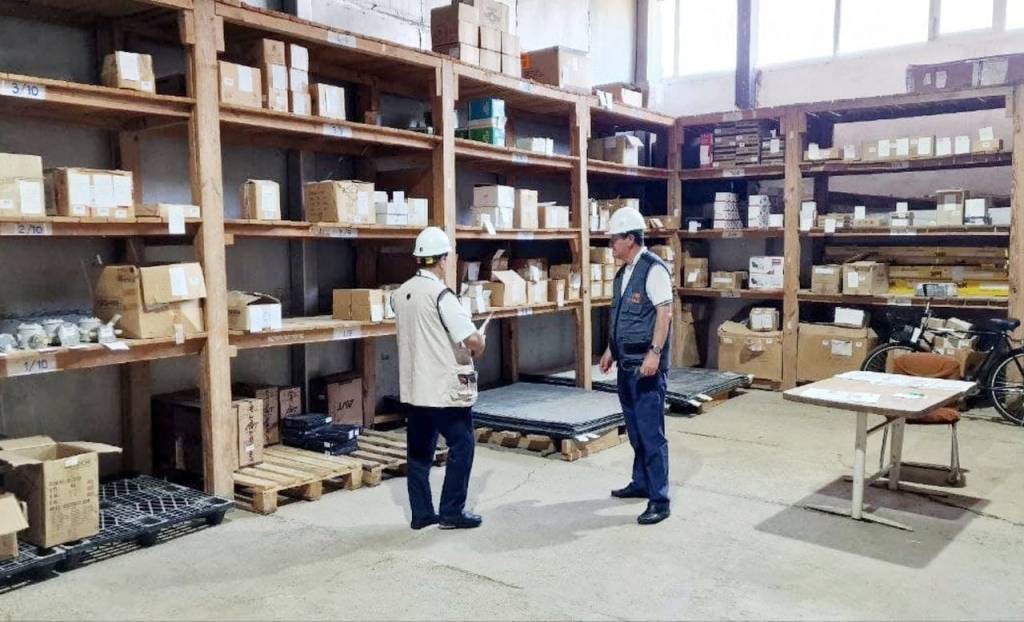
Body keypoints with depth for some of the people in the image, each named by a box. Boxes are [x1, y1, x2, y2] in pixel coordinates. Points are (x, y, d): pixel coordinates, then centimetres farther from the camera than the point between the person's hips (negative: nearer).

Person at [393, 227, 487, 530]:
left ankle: (421, 513, 18)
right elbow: (472, 339, -22)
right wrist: (479, 347, 1)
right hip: (446, 388, -7)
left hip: (414, 388, 7)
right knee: (462, 446, 6)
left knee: (419, 451, 12)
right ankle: (452, 511, 9)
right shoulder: (441, 295, -17)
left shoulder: (400, 294, 6)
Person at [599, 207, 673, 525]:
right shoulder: (623, 272, 14)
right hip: (626, 364, 9)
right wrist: (611, 350, 21)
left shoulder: (653, 268, -13)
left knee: (651, 432, -6)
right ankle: (641, 483, 30)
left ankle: (659, 500, 0)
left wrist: (654, 353, -23)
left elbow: (664, 313, -18)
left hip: (647, 365, -9)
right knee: (635, 429, 17)